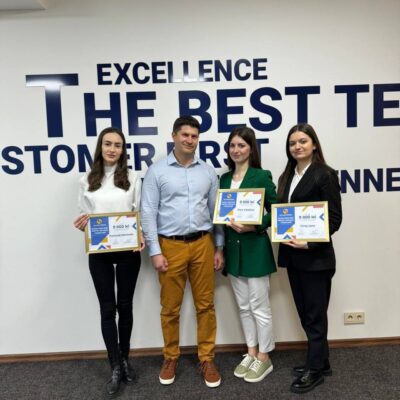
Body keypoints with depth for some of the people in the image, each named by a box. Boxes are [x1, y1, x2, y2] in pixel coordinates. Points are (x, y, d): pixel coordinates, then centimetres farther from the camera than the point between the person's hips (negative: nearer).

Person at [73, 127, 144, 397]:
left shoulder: (133, 178, 2)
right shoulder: (87, 181, 6)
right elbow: (84, 216, 10)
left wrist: (142, 237, -14)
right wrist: (82, 224, -13)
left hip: (128, 251, 0)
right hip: (99, 252, 1)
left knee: (125, 305, 11)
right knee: (107, 308, 5)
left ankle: (125, 359, 30)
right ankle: (116, 367, 16)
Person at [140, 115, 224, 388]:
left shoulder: (208, 171, 7)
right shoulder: (157, 171, -2)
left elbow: (216, 211, 9)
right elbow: (148, 213, -4)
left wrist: (219, 248, 7)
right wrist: (155, 251, -9)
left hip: (203, 244, 3)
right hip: (171, 245, -2)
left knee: (205, 304, 10)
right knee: (170, 307, 10)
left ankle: (207, 359, 25)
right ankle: (171, 358, 29)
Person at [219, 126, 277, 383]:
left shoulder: (262, 176, -8)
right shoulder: (225, 179, 9)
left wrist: (252, 227, -22)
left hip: (255, 248, -6)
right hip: (232, 249, 6)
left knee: (259, 306, 6)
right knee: (243, 306, 16)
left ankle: (264, 358, 24)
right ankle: (251, 353, 32)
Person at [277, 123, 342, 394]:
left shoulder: (325, 175, -9)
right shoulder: (287, 177, 11)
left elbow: (334, 218, -12)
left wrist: (309, 243, -21)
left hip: (315, 256, -7)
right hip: (291, 255, 7)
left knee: (315, 314, 6)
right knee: (305, 313, 16)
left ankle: (315, 369, 23)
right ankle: (321, 362, 34)